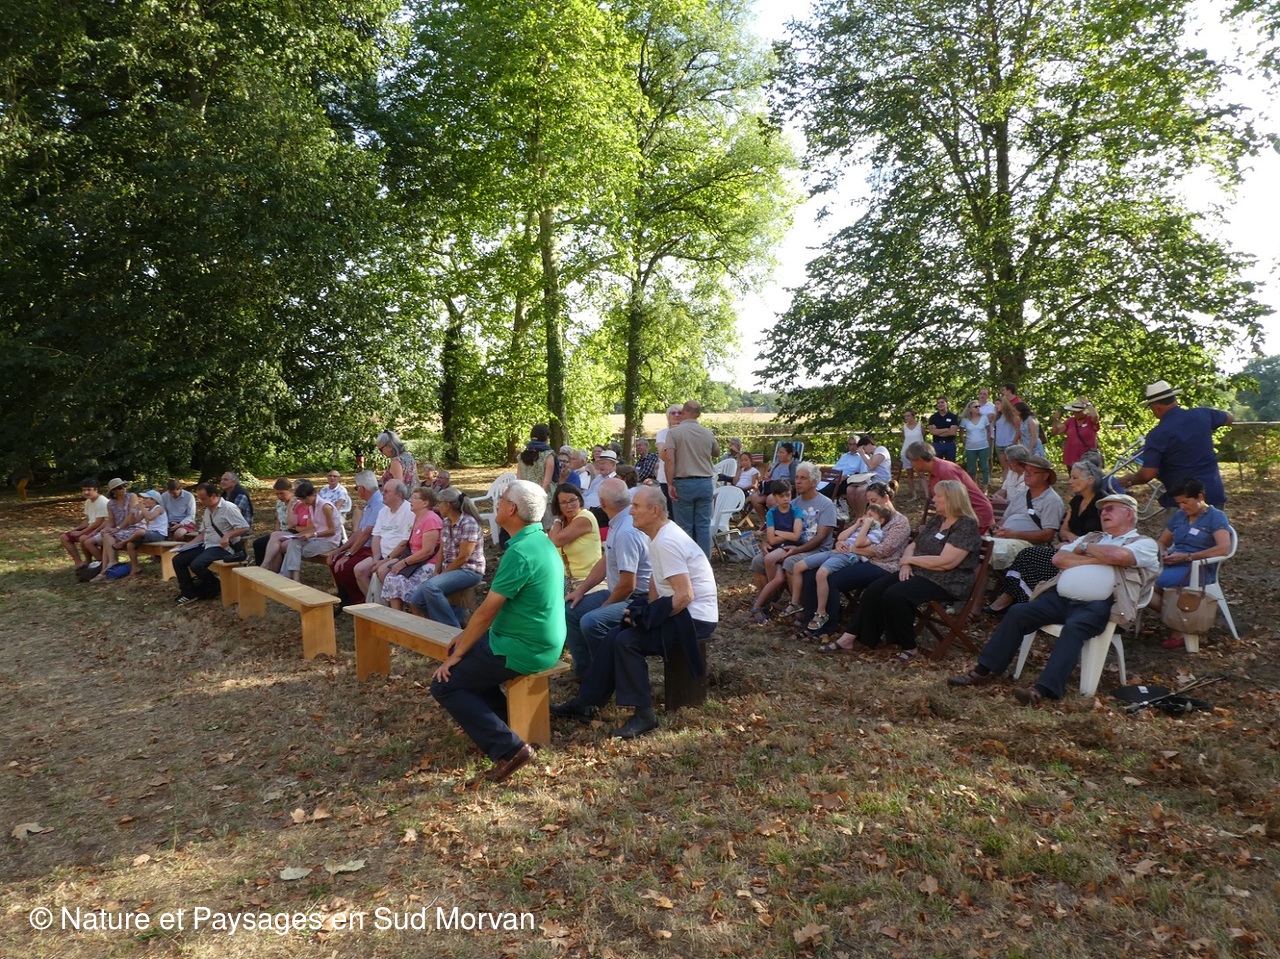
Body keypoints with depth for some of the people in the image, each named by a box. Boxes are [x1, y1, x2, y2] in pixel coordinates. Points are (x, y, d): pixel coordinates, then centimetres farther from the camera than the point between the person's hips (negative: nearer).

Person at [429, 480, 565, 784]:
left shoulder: (519, 552, -24)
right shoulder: (540, 540, 8)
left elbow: (487, 611, -19)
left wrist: (457, 654, -7)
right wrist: (467, 635, 14)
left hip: (524, 649, -10)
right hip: (545, 642, 10)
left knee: (444, 684, -1)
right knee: (471, 654, 25)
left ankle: (508, 747, -9)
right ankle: (504, 718, 23)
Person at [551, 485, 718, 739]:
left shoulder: (667, 542, -23)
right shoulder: (660, 536, 9)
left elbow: (685, 595, -27)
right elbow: (656, 580, 18)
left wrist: (649, 618, -18)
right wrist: (650, 613, 4)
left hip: (694, 618, -10)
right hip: (681, 612, 10)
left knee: (626, 640, -19)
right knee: (615, 635, 4)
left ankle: (644, 715, -9)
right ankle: (586, 702, 12)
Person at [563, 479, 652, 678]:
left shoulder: (627, 532, -26)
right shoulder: (618, 524, 6)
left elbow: (628, 585, -26)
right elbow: (605, 561, 17)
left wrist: (604, 607, -10)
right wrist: (581, 589, 10)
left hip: (637, 600, -11)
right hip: (618, 593, 11)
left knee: (591, 622, -30)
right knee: (570, 610, 8)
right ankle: (584, 671, 13)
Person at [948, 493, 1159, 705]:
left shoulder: (1145, 543, 12)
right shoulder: (1091, 537, 29)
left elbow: (1118, 555, -12)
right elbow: (1059, 559, 12)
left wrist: (1084, 549, 4)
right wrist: (1098, 558, 3)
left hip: (1096, 606, -5)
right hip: (1060, 597, 5)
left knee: (1073, 628, -35)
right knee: (1018, 613, -15)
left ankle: (1043, 689, -43)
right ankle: (985, 670, -11)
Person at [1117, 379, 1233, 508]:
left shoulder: (1158, 434, -16)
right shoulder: (1202, 414, 1)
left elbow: (1147, 474, -20)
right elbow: (1230, 418, 24)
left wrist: (1129, 480, -1)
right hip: (1215, 495, 6)